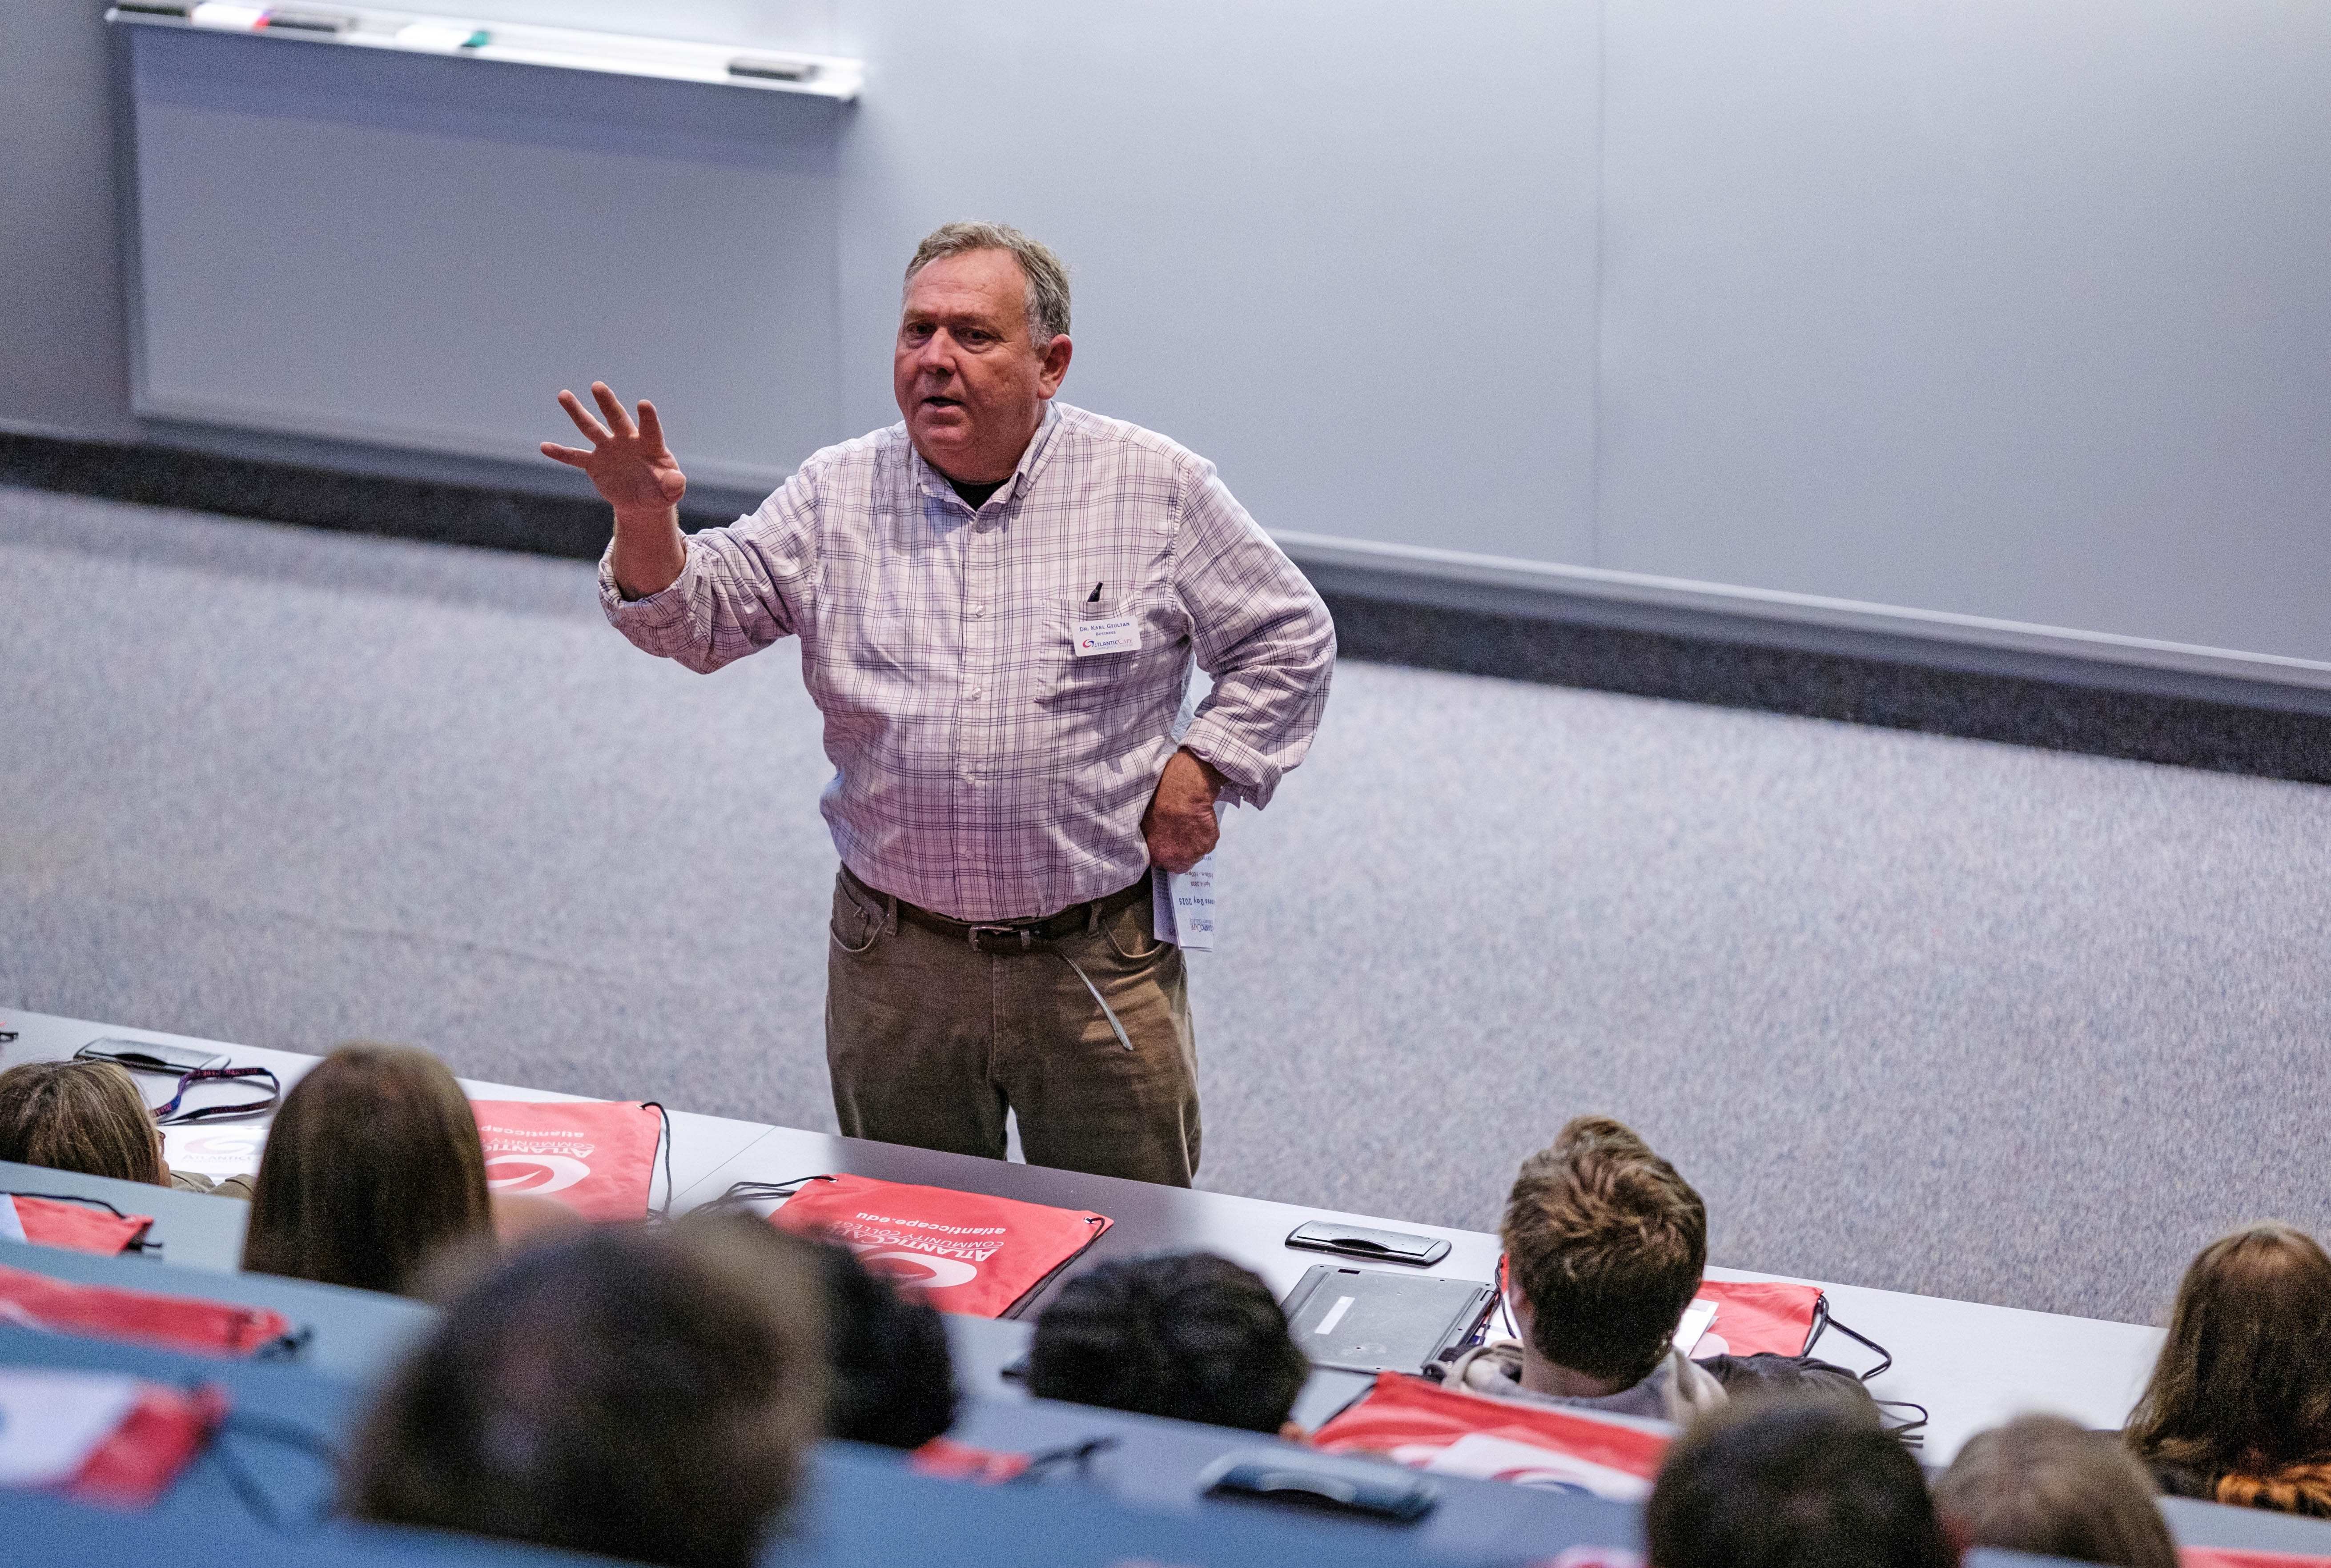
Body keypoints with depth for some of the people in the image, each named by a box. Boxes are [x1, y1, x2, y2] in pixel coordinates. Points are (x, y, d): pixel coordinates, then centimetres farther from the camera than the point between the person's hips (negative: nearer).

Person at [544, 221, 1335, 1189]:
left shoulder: (1157, 491, -4)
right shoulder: (837, 497, 1)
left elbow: (1289, 640, 5)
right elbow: (697, 618, -4)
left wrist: (1202, 769, -6)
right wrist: (646, 523, -23)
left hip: (1098, 964, -2)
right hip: (896, 964, 2)